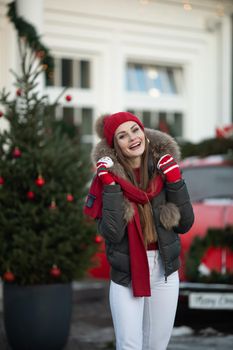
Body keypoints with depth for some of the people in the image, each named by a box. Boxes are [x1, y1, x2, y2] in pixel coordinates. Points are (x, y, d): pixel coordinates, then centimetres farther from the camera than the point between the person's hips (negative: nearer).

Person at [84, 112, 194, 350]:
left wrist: (174, 180, -11)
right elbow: (111, 233, -19)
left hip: (165, 271, 3)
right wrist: (110, 184, -22)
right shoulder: (107, 176, -8)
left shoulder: (163, 169, 0)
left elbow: (185, 224, -2)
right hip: (126, 274, -3)